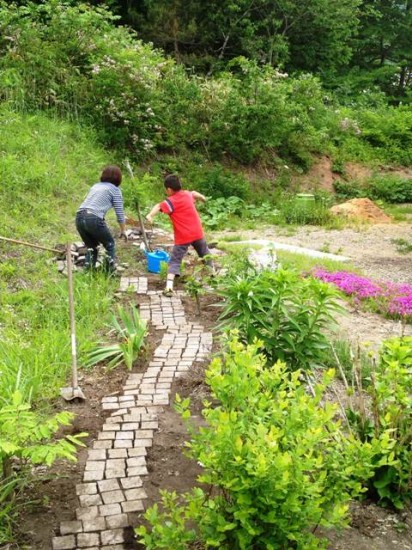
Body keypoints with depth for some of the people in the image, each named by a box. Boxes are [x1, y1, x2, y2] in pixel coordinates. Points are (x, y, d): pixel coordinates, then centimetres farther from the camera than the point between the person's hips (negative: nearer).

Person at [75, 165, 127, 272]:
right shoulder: (115, 189, 9)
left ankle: (87, 270, 14)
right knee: (110, 244, 17)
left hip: (79, 217, 6)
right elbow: (120, 212, 7)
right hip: (94, 219, -6)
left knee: (91, 245, 24)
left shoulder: (95, 186, 28)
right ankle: (111, 269, 12)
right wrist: (123, 230, 20)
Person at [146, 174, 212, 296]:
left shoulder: (171, 201, -13)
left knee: (175, 261, -5)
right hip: (197, 233, 6)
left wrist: (150, 215, -49)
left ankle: (169, 287, -19)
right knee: (205, 254, 27)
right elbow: (194, 193, 31)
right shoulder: (188, 194, 8)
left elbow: (159, 206, -32)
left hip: (183, 237, -5)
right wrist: (202, 197, 54)